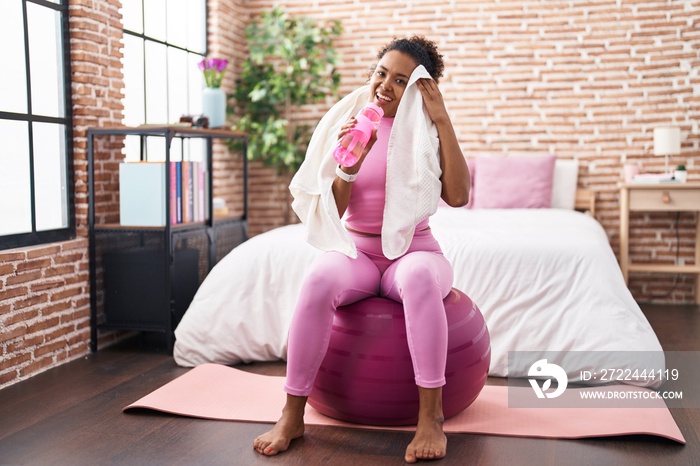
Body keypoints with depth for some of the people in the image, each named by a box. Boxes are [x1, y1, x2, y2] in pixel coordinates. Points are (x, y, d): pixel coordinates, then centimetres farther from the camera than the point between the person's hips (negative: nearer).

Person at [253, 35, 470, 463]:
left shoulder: (428, 131, 1)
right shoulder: (347, 124, 3)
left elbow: (458, 196, -14)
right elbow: (332, 211, -1)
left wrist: (443, 120, -14)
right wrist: (349, 164, -20)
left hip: (414, 249, -1)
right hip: (356, 250, 1)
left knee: (420, 276, -38)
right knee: (319, 279, -33)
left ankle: (431, 415, -30)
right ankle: (292, 416, -23)